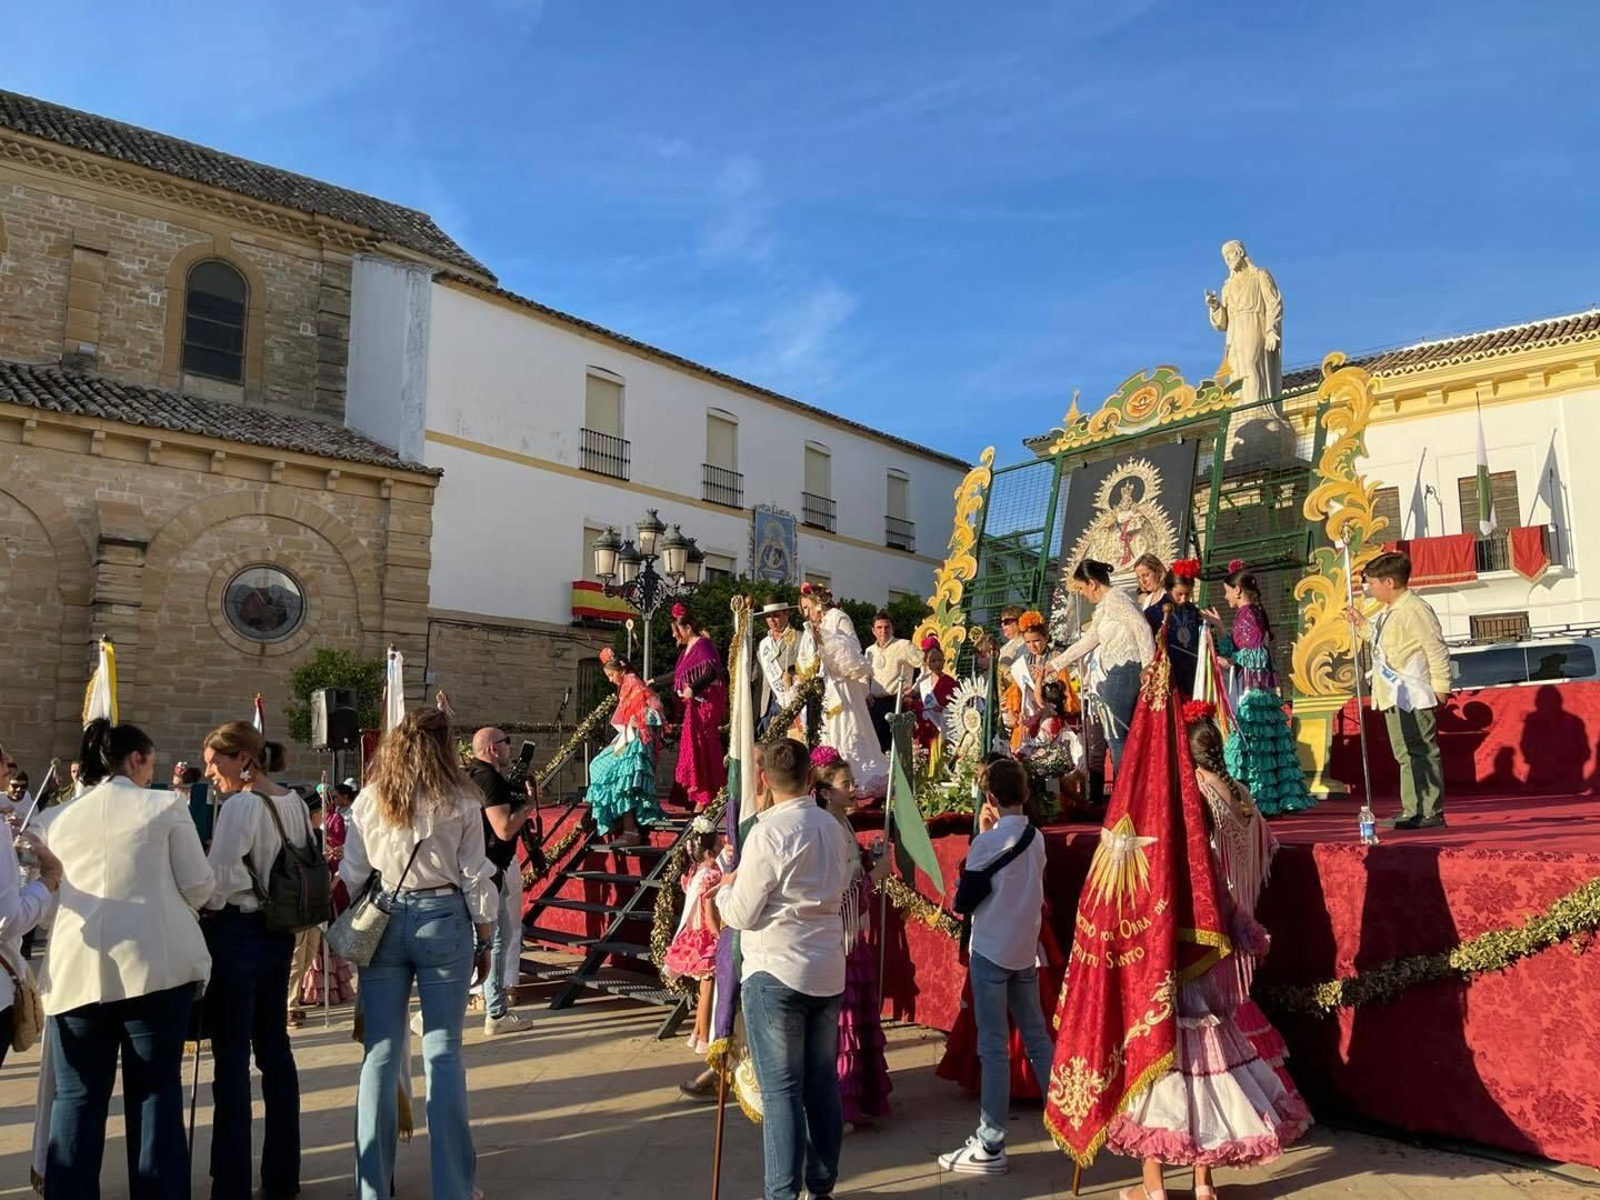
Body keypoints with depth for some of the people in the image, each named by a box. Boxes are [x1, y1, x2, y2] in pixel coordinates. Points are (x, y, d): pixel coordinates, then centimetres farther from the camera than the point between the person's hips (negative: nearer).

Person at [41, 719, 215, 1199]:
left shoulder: (63, 818, 13)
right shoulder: (165, 806, 0)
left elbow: (55, 894, 22)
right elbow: (199, 886, 1)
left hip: (78, 966, 4)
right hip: (156, 963, -3)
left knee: (76, 1098, 8)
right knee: (157, 1091, 4)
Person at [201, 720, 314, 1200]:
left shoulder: (240, 806, -16)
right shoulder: (295, 803, 6)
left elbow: (217, 882, -18)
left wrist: (196, 908, -1)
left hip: (237, 932, -8)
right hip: (279, 931, 8)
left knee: (232, 1057, 0)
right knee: (274, 1047, 15)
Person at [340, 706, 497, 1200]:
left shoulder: (369, 799, 2)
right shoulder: (460, 803, -4)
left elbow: (350, 877, 3)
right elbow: (475, 879, -2)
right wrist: (484, 942, 8)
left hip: (381, 922, 2)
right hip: (443, 920, -2)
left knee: (380, 1054, 9)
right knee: (443, 1053, 5)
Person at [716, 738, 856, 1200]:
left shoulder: (768, 832, -15)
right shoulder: (833, 828, 6)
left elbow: (742, 914, -12)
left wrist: (725, 888, 9)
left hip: (776, 972, -6)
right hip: (828, 971, 7)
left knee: (781, 1090, 1)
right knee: (823, 1083, 13)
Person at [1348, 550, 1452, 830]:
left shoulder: (1415, 610, -16)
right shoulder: (1390, 612, 15)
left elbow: (1437, 651, -17)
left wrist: (1440, 686, -17)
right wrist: (1362, 624, 19)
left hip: (1412, 695, -11)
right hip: (1394, 696, 11)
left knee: (1422, 752, -6)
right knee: (1405, 754, 14)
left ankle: (1431, 812, -1)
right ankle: (1413, 811, 21)